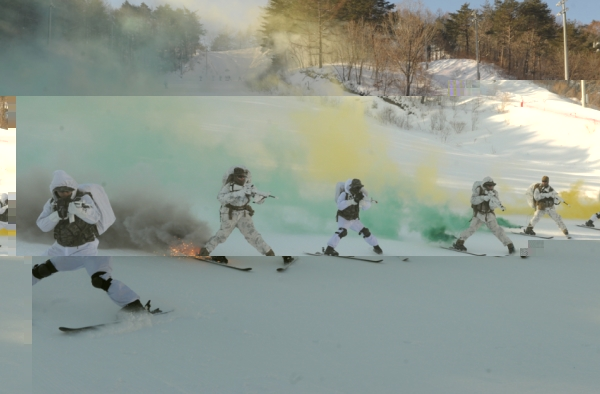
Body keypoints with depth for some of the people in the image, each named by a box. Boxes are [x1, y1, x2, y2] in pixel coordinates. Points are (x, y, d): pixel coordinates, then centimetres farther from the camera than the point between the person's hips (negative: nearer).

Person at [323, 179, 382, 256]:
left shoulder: (359, 195, -9)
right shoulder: (344, 194, -23)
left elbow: (367, 206, -11)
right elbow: (340, 205, -38)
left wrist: (362, 200, -33)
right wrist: (353, 200, -46)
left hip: (354, 219, 5)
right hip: (344, 218, -5)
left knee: (365, 232, 10)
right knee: (342, 232, -30)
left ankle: (376, 246, 32)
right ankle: (329, 249, -32)